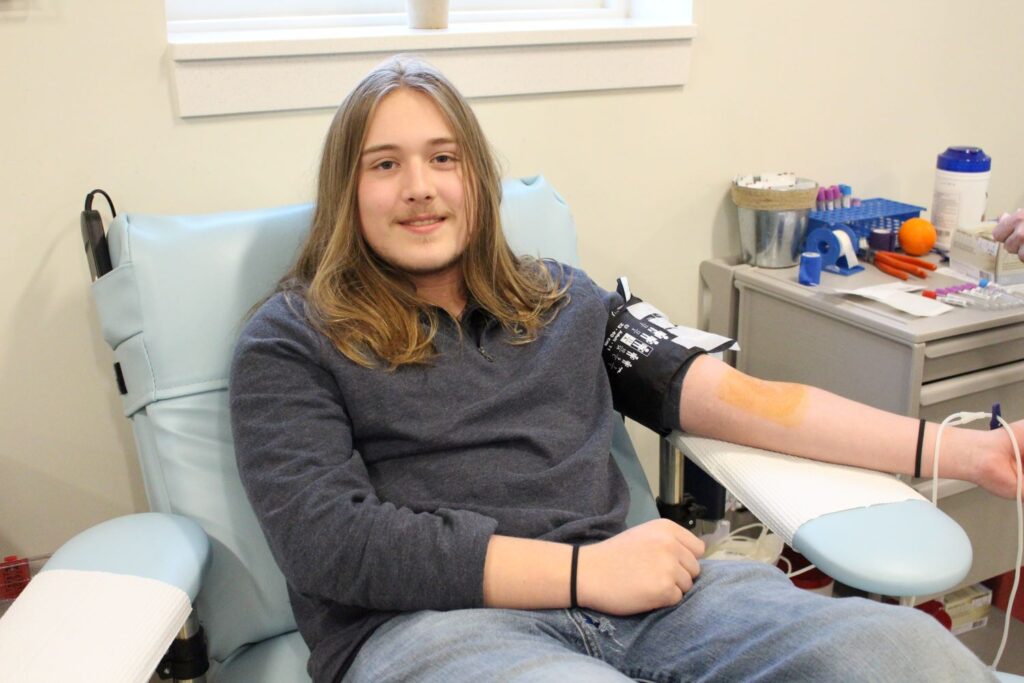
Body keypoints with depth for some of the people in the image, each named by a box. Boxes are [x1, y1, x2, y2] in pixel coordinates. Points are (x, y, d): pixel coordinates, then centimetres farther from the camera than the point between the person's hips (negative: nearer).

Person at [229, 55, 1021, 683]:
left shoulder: (562, 300, 18)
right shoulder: (291, 341, 7)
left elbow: (733, 395, 11)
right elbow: (326, 537, -7)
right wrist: (584, 570, -13)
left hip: (628, 590, 4)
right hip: (429, 618, -3)